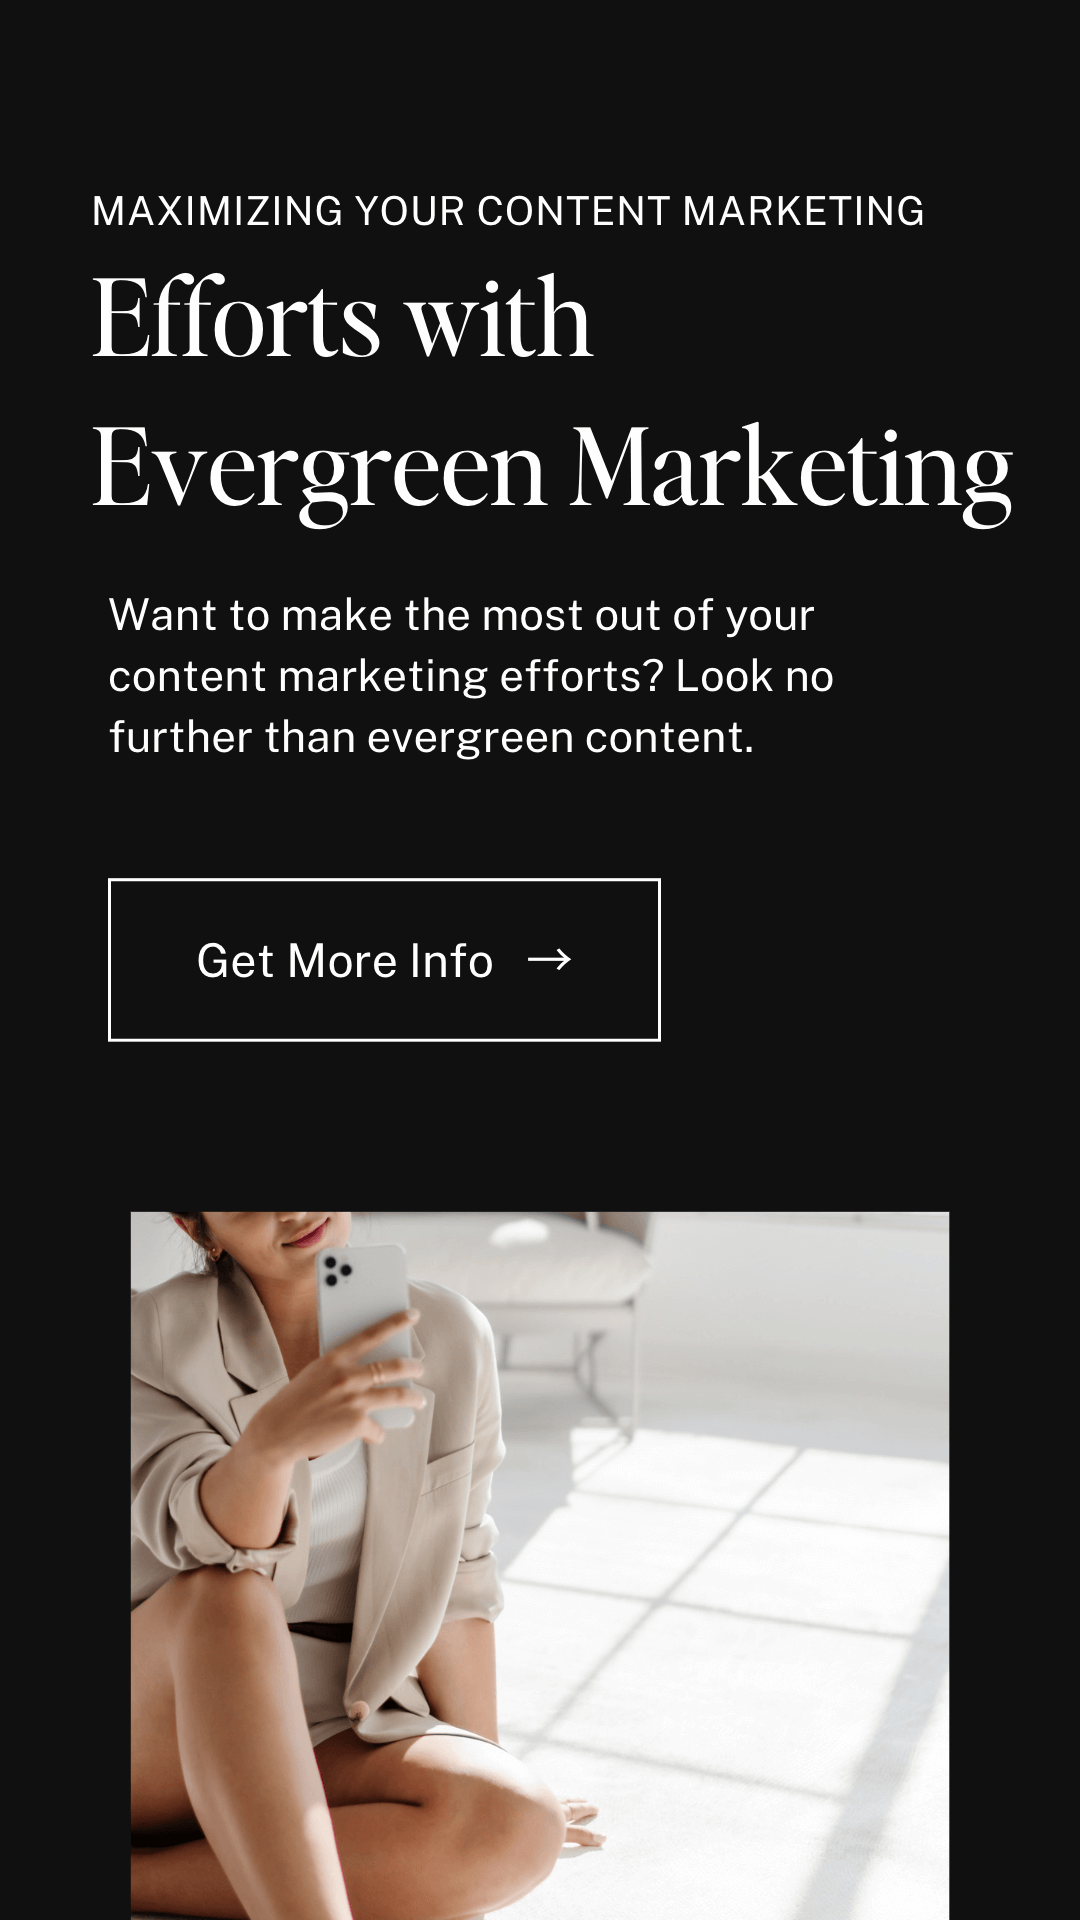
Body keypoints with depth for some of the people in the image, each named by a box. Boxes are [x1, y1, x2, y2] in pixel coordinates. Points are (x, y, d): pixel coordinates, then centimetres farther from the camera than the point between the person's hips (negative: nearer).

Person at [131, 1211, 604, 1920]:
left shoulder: (447, 1337, -2)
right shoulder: (151, 1336, -8)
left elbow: (451, 1577, 5)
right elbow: (203, 1537, -24)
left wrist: (484, 1763, 8)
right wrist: (271, 1436, -46)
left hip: (330, 1736, 3)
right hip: (158, 1725, -2)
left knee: (521, 1827, -27)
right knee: (229, 1591, -33)